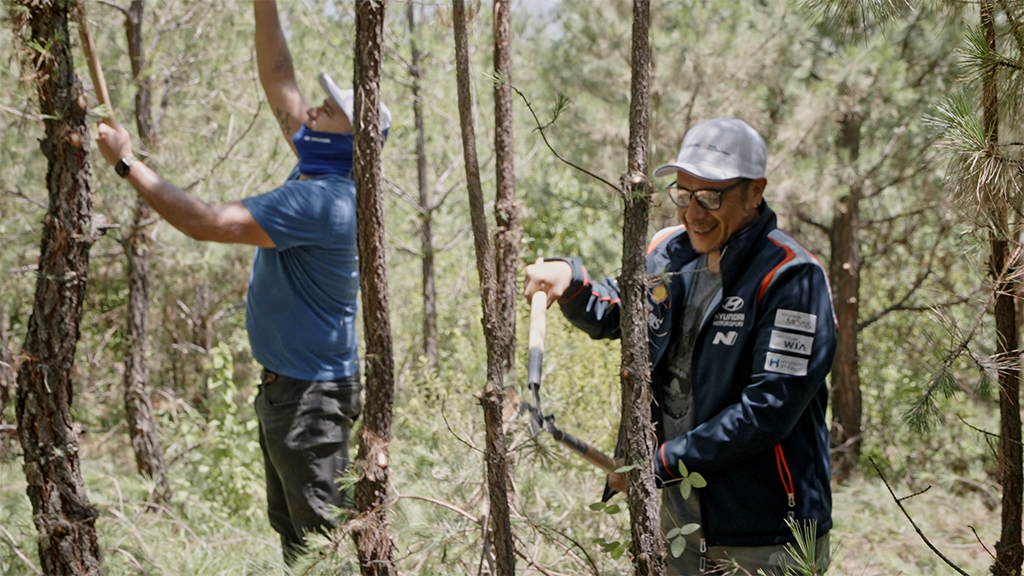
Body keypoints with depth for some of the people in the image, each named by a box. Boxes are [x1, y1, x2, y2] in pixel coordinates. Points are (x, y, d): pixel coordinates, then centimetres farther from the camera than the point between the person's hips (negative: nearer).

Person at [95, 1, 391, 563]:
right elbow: (277, 80, 13)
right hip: (284, 387, 10)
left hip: (311, 395, -10)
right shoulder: (316, 175, 5)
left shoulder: (321, 200, -23)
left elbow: (207, 222, -26)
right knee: (294, 535, 17)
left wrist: (128, 164, -19)